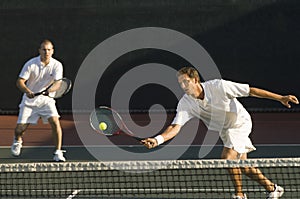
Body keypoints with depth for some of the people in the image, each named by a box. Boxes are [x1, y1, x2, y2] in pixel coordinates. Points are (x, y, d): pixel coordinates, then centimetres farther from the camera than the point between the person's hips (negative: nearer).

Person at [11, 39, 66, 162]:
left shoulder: (57, 65, -10)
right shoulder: (31, 64, -12)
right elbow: (20, 82, -13)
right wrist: (27, 91, -33)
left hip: (46, 100, 0)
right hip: (29, 100, 0)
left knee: (55, 122, -22)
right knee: (20, 129, -3)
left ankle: (58, 153, -13)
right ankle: (17, 141, 35)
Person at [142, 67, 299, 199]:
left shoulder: (218, 86, -29)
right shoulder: (185, 104, -18)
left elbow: (250, 90, -22)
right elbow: (175, 127, -25)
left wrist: (280, 98, -21)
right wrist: (158, 140, -45)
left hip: (240, 123, -5)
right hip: (225, 131, 5)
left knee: (227, 157, -22)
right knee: (243, 166, 7)